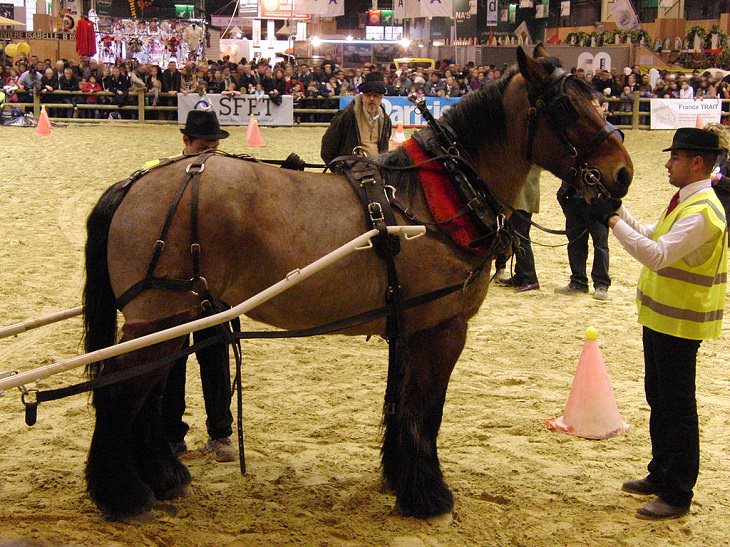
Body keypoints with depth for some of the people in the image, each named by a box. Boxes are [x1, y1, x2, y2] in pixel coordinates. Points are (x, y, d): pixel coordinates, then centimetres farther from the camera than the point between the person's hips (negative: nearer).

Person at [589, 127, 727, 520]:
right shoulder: (685, 201, 10)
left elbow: (657, 255, -31)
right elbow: (650, 236, 18)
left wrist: (612, 220, -27)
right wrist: (618, 212, 7)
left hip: (679, 324, -10)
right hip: (661, 316, 10)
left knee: (676, 406, -1)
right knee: (658, 398, 20)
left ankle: (677, 496, 9)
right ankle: (660, 475, 34)